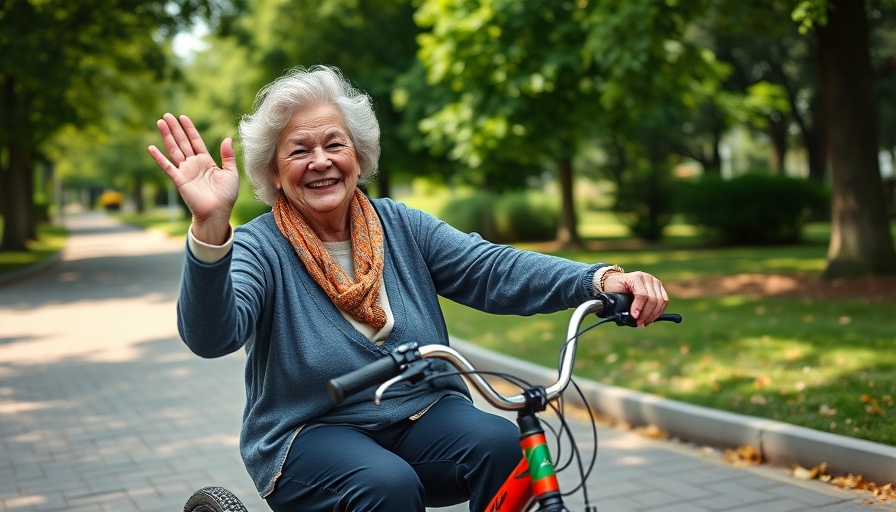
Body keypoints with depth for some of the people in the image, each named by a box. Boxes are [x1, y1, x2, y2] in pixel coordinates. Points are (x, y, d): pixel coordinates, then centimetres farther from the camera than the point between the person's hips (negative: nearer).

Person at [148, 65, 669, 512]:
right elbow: (212, 335, -26)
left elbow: (492, 268, -9)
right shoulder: (260, 248, -8)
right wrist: (210, 227, -45)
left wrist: (600, 279, -26)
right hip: (313, 433, -3)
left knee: (500, 443, -24)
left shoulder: (401, 227, 4)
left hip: (425, 417, 4)